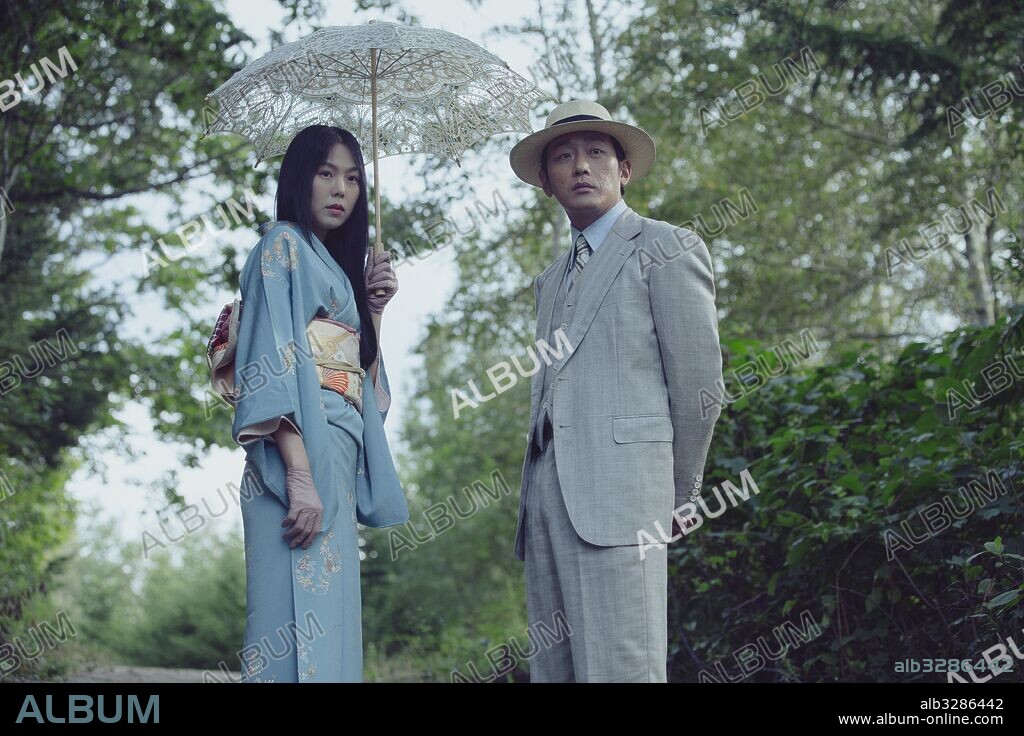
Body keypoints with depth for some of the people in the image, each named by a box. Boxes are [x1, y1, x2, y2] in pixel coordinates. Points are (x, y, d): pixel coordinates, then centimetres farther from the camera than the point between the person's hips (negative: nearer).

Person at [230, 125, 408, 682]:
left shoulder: (334, 263, 26)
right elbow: (271, 364, -13)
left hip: (339, 456, 9)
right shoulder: (282, 244, 1)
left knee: (329, 625, 6)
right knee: (300, 624, -14)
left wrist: (373, 306, 13)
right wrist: (300, 476, -23)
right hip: (301, 453, -9)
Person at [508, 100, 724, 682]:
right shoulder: (554, 279, 27)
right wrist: (537, 497, 13)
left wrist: (677, 497, 6)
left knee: (619, 671, -14)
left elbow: (699, 385, 0)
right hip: (547, 497, 7)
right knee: (555, 670, 3)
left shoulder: (667, 249, 4)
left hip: (617, 491, -7)